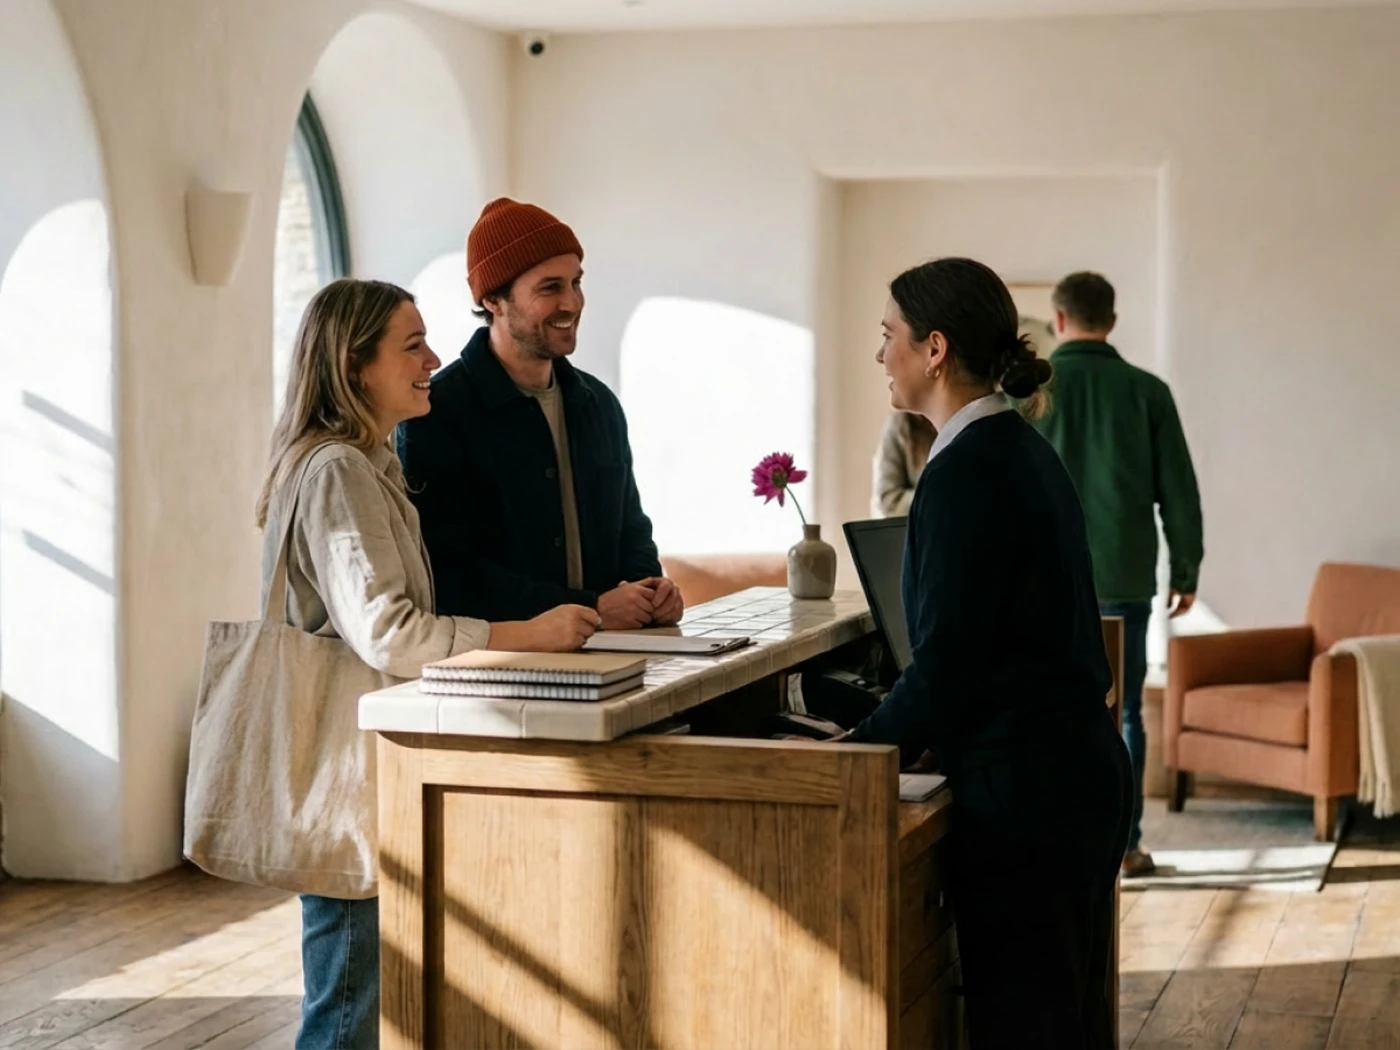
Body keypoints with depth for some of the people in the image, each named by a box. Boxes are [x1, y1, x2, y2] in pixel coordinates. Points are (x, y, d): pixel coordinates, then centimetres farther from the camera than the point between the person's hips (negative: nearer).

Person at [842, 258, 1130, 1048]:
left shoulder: (965, 471, -17)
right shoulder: (1026, 450, 12)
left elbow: (945, 663, -19)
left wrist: (856, 755, -6)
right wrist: (891, 736, 15)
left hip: (1025, 795, -10)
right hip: (1082, 770, 10)